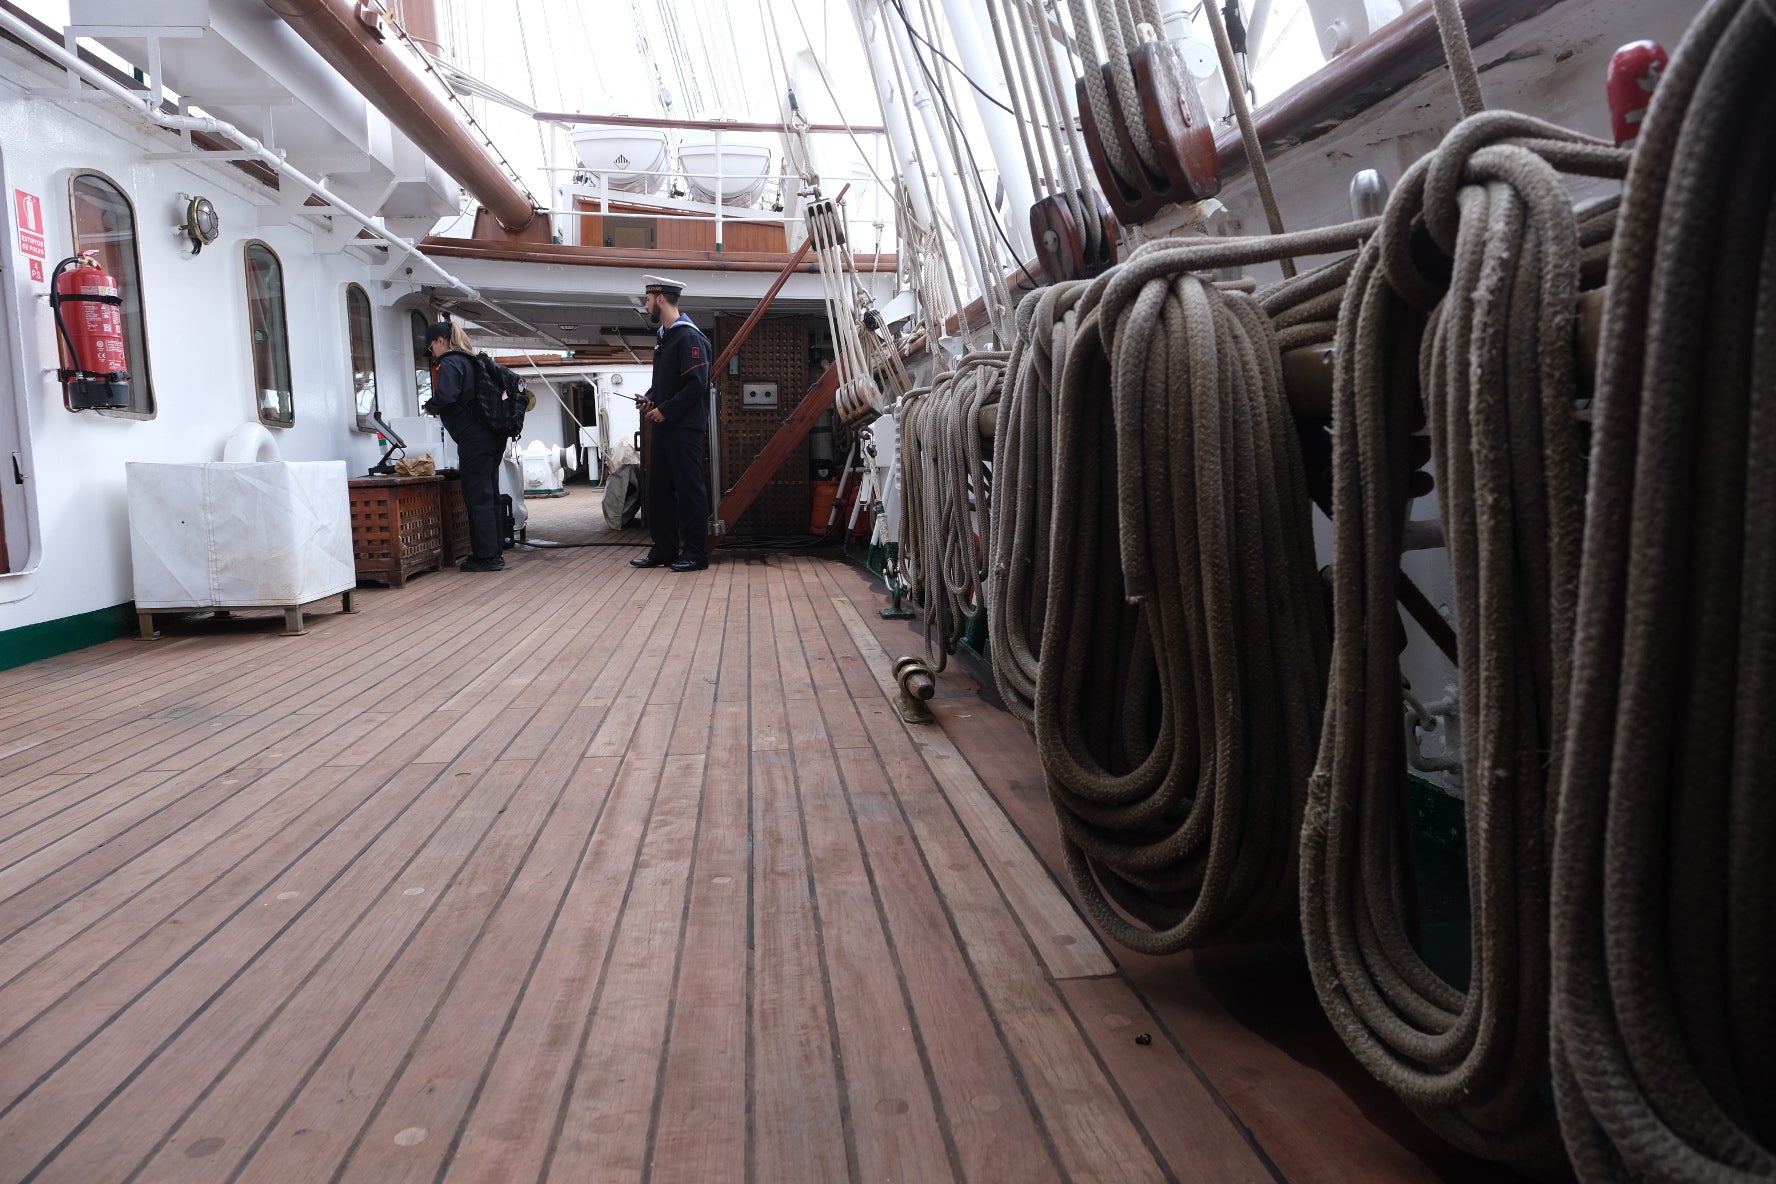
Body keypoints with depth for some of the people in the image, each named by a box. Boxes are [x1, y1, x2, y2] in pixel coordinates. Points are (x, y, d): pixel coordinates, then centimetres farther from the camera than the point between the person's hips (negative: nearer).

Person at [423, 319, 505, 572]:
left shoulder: (450, 363, -7)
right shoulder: (471, 360, 19)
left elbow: (445, 396, -23)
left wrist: (430, 407, -2)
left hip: (474, 438, -9)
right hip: (493, 436, 9)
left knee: (477, 497, -6)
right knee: (489, 495, 12)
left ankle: (486, 557, -5)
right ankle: (493, 554, 17)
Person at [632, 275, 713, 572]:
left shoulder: (689, 336, -13)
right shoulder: (664, 337, 17)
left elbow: (696, 384, -20)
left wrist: (666, 409, -17)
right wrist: (650, 399, 7)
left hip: (685, 427, -10)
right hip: (664, 426, 10)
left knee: (690, 490, -5)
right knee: (659, 489, 11)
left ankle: (696, 553, 2)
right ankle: (664, 550, 19)